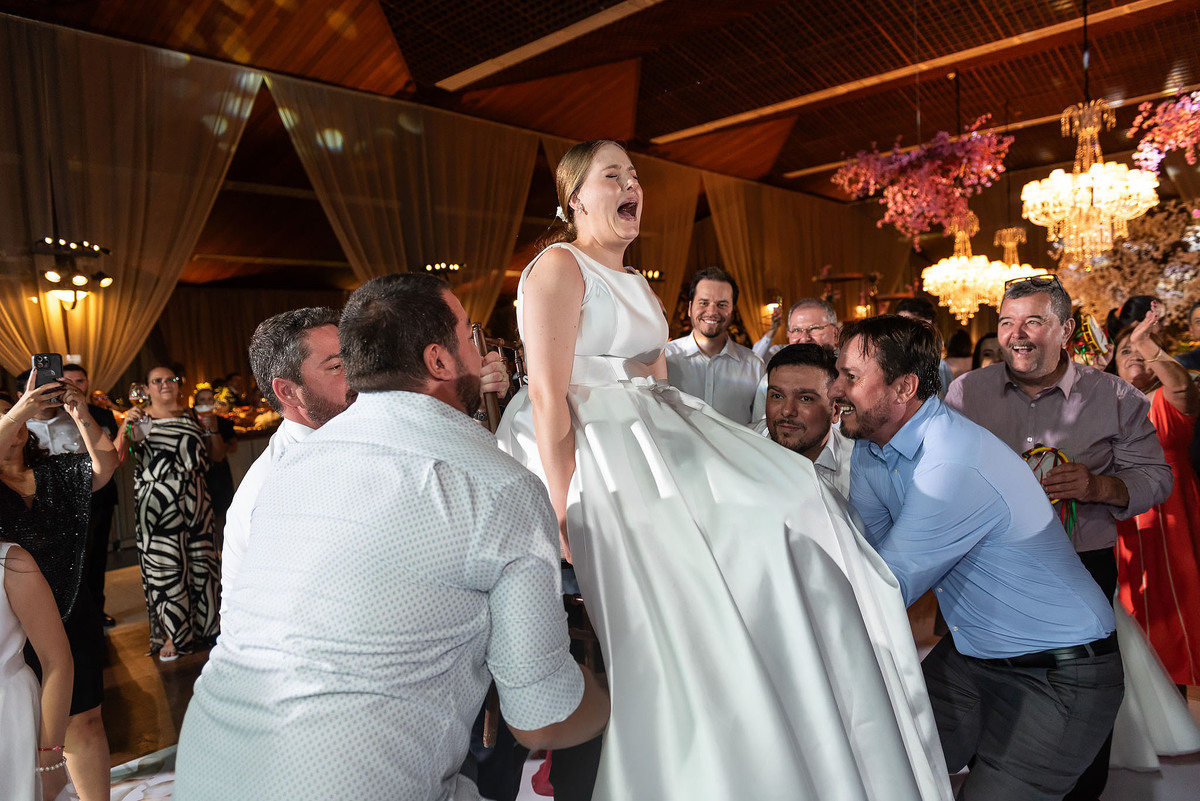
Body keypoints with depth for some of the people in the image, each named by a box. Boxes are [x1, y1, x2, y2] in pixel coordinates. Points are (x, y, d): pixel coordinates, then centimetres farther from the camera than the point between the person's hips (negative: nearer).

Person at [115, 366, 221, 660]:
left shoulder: (192, 415, 11)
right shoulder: (141, 419, 4)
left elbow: (217, 455, 11)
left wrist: (211, 427, -4)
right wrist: (126, 426, -24)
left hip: (195, 498, 2)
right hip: (158, 501, -2)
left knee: (201, 561, 6)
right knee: (164, 565, -1)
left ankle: (204, 624, 22)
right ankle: (172, 634, 13)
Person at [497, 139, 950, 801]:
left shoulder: (638, 286, 23)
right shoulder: (559, 267, -5)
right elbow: (547, 397, -15)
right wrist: (564, 516, -21)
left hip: (658, 449, 8)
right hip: (594, 462, -8)